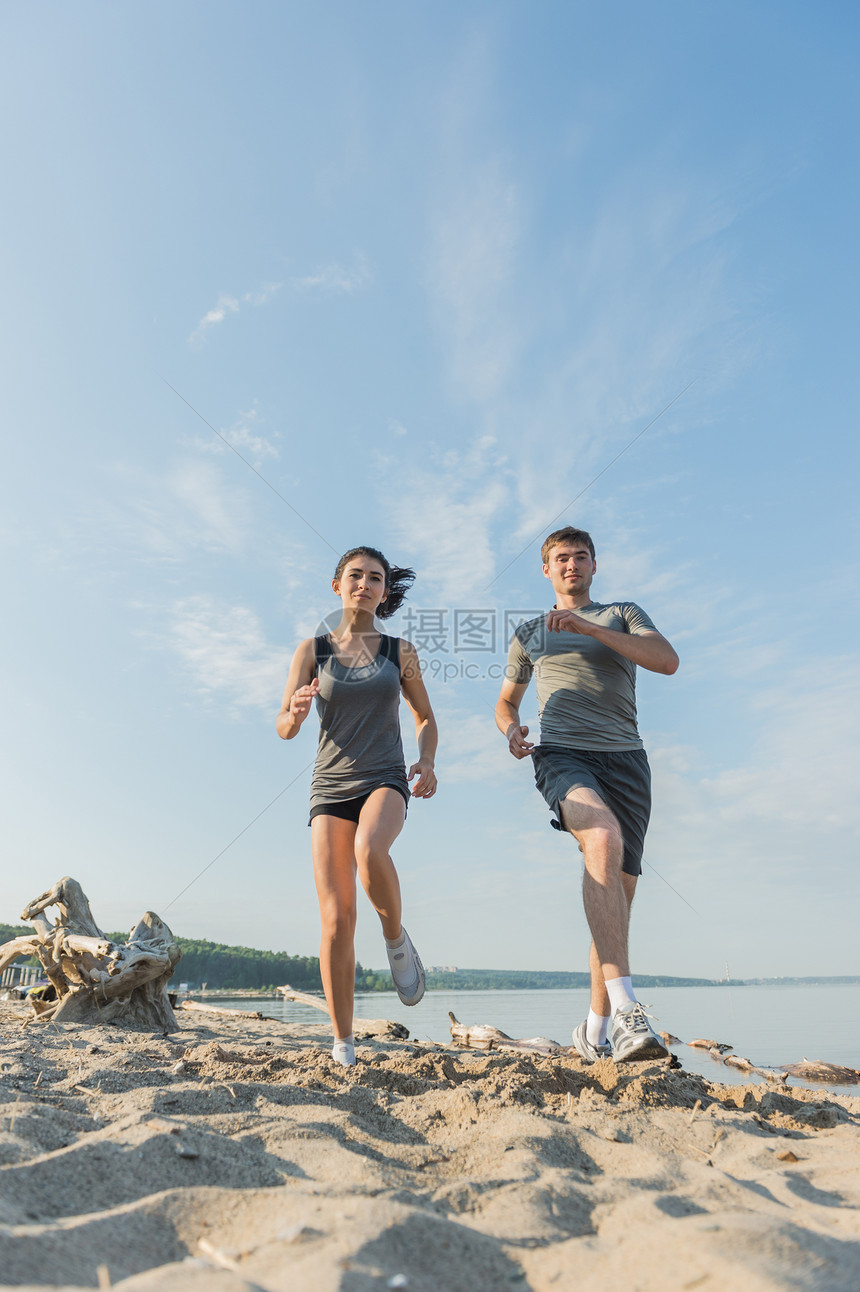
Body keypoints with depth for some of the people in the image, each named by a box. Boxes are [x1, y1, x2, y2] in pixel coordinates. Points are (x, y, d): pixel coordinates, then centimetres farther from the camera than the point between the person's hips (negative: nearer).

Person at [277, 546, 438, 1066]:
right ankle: (343, 1045, 11)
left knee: (370, 851, -34)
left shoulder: (400, 651, 7)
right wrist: (296, 712, -23)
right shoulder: (312, 650, 6)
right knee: (336, 917, -5)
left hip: (385, 781, -1)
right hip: (331, 787, 1)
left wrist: (427, 761, -4)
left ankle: (397, 939, -3)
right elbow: (284, 729, 1)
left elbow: (426, 717, 16)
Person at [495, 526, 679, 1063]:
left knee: (620, 890, 0)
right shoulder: (529, 633, 22)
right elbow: (506, 702, 28)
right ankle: (626, 1009, -38)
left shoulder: (624, 615, 18)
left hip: (625, 758, 2)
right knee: (604, 838, -33)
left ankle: (597, 1029, 17)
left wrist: (588, 627, -10)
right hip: (561, 754, -1)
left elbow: (668, 661, -2)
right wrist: (512, 729, 2)